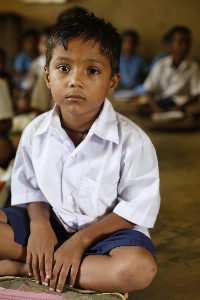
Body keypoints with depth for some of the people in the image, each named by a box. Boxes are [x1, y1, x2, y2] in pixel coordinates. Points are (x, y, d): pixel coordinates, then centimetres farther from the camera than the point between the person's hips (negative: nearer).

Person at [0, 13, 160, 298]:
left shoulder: (132, 141, -18)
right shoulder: (36, 132, -6)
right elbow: (29, 189, 3)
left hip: (104, 230, -2)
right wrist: (39, 223, -18)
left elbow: (137, 209, -14)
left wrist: (81, 240, -20)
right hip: (50, 222, 2)